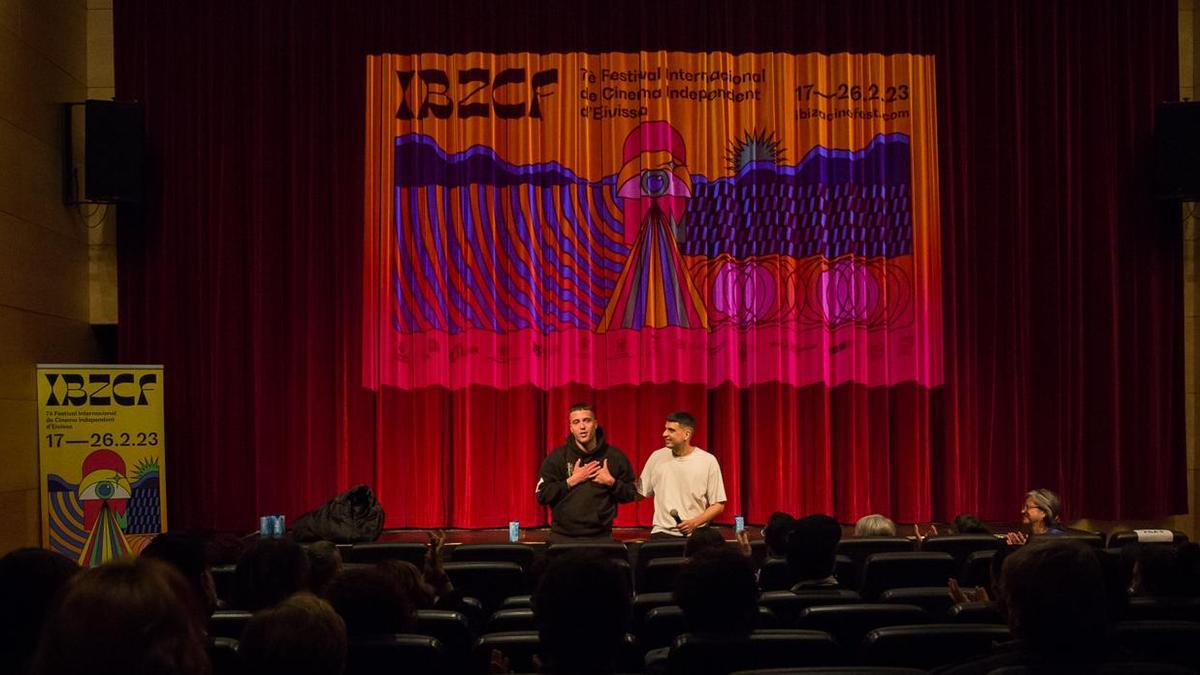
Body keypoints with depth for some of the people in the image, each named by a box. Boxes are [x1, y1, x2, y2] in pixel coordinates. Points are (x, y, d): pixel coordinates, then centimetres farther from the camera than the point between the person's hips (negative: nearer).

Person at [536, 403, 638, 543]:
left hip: (601, 537, 1)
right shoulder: (557, 457, 1)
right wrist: (572, 481, -11)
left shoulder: (615, 456, 3)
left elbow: (631, 494, 9)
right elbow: (542, 495, -5)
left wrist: (611, 482, -7)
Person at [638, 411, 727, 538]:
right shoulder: (657, 457, 6)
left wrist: (695, 522, -11)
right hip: (662, 532, 1)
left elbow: (718, 505, 1)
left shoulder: (708, 461, 0)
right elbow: (639, 494, 10)